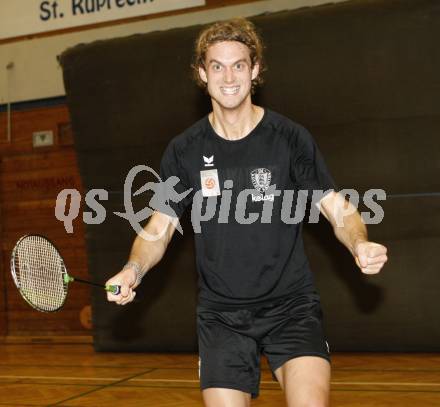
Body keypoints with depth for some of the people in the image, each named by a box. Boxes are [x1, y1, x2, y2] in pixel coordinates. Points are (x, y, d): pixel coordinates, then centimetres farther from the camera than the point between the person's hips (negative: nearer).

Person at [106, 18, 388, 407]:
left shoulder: (290, 137, -4)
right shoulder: (184, 151, 1)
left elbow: (337, 208, -2)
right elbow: (160, 227, 5)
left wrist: (360, 245, -23)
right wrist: (132, 271, -14)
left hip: (291, 306, -2)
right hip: (220, 314, 2)